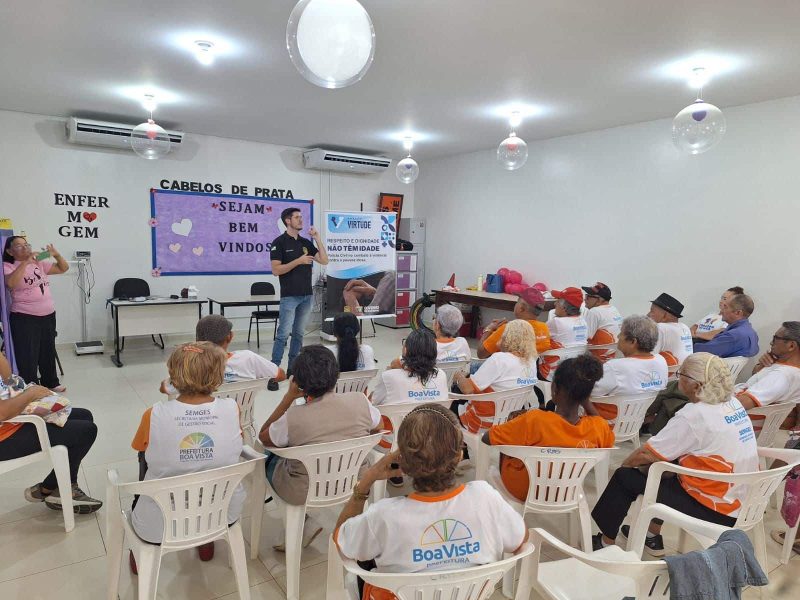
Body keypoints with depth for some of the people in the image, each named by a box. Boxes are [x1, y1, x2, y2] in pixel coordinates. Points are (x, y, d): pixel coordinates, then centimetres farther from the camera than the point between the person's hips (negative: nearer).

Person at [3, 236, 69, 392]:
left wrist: (56, 254, -8)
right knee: (28, 356, 0)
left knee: (48, 351, 18)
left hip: (48, 315, 6)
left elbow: (64, 268, 10)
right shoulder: (8, 266, -7)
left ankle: (51, 383, 34)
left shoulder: (40, 263, 7)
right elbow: (10, 283, -27)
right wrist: (26, 262, -26)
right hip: (24, 319, -5)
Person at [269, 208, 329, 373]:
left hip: (306, 295, 6)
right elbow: (276, 270, -14)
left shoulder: (306, 242, 12)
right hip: (289, 296, -6)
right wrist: (298, 261, -20)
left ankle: (293, 367, 18)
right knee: (283, 333, -7)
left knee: (299, 334, 10)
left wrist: (318, 238, -2)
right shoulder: (279, 242, -7)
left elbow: (324, 261, 5)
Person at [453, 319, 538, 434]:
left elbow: (467, 389, -26)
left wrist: (459, 376, -5)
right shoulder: (532, 362, -4)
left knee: (454, 403, 18)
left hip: (485, 424, -7)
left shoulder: (499, 359, -26)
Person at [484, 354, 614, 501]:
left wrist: (515, 422, -6)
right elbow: (608, 444, 1)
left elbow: (487, 438, -22)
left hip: (520, 491, -3)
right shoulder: (600, 428, -25)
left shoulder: (534, 421, -36)